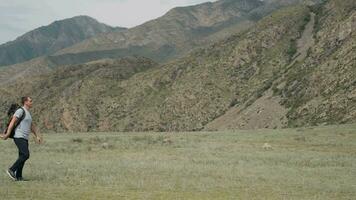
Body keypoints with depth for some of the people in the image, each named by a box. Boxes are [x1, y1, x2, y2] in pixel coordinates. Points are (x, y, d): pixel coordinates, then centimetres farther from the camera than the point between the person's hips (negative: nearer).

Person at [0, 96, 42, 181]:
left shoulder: (28, 113, 20)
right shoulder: (20, 111, -11)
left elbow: (32, 126, 27)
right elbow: (12, 122, -16)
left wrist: (37, 136, 21)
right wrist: (7, 135, -21)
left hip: (24, 138, 9)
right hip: (19, 137, -9)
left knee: (22, 157, 5)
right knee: (26, 155, -18)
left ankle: (18, 176, 7)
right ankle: (11, 170, -11)